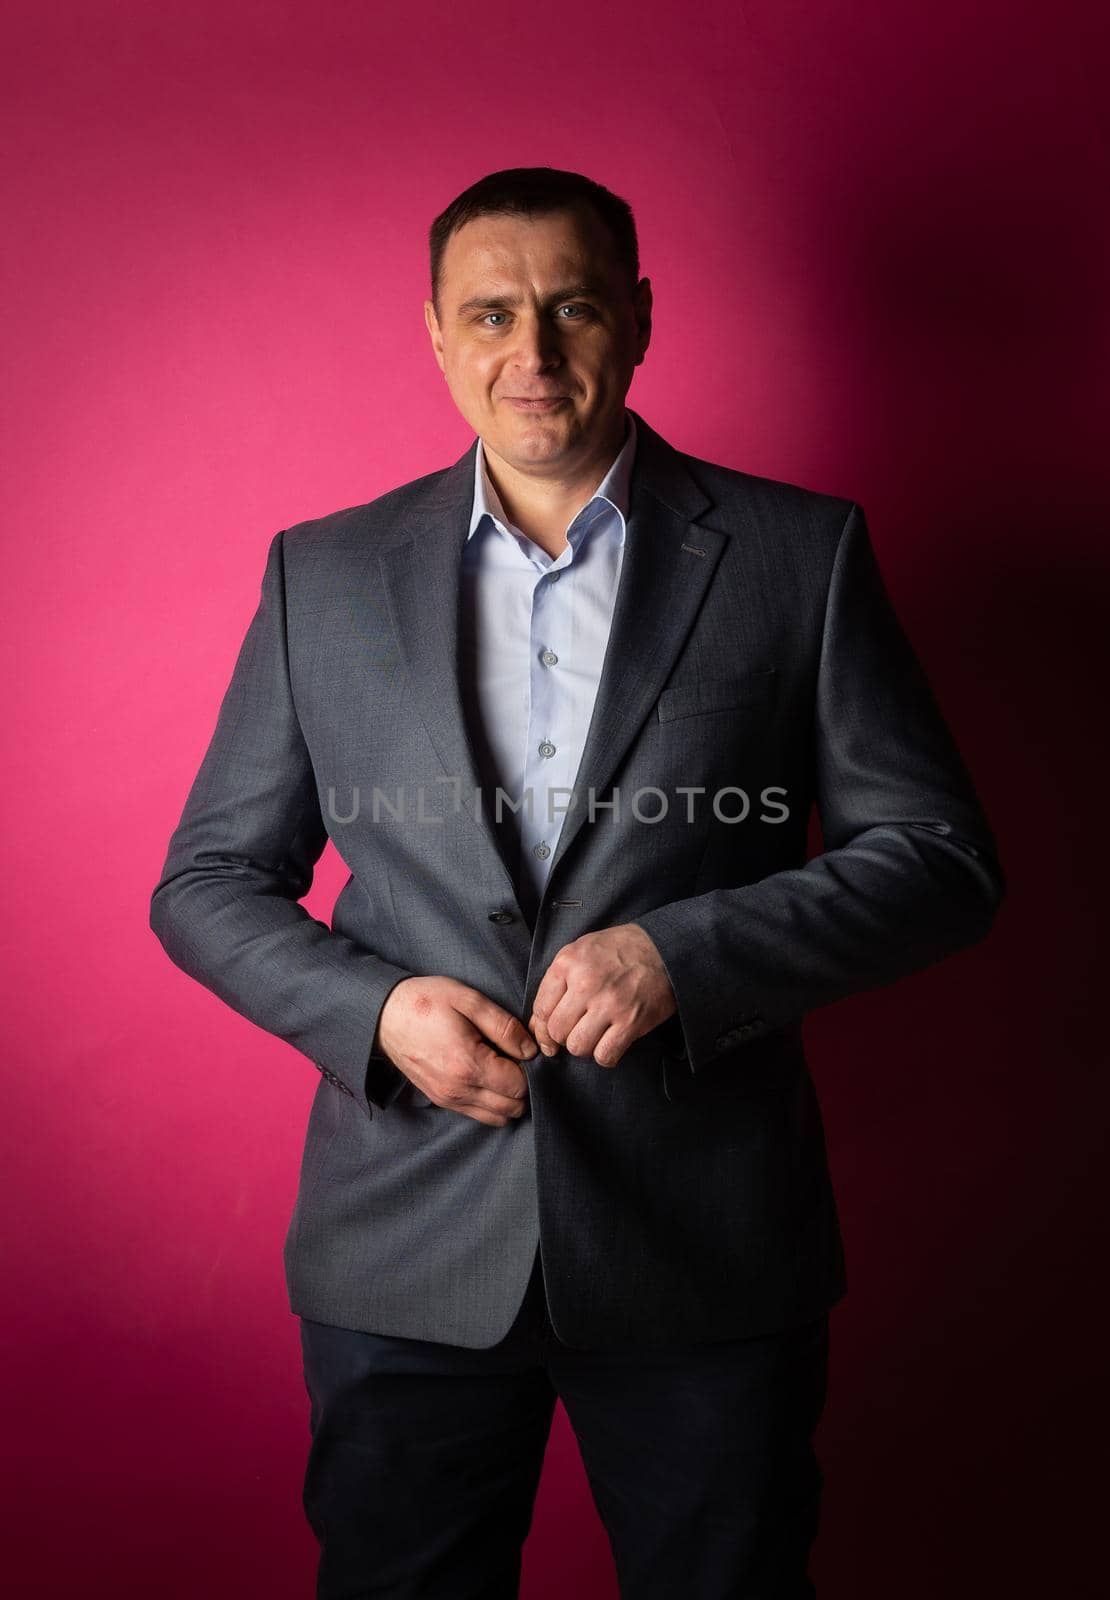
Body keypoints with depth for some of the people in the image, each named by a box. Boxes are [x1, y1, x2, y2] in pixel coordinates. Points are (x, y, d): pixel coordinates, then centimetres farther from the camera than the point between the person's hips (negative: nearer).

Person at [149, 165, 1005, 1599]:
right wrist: (375, 1007, -12)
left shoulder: (800, 553, -1)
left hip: (706, 1253, 0)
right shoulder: (322, 573, 4)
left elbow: (940, 858, -3)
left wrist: (687, 955, -17)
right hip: (405, 1249, 2)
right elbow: (208, 881, 6)